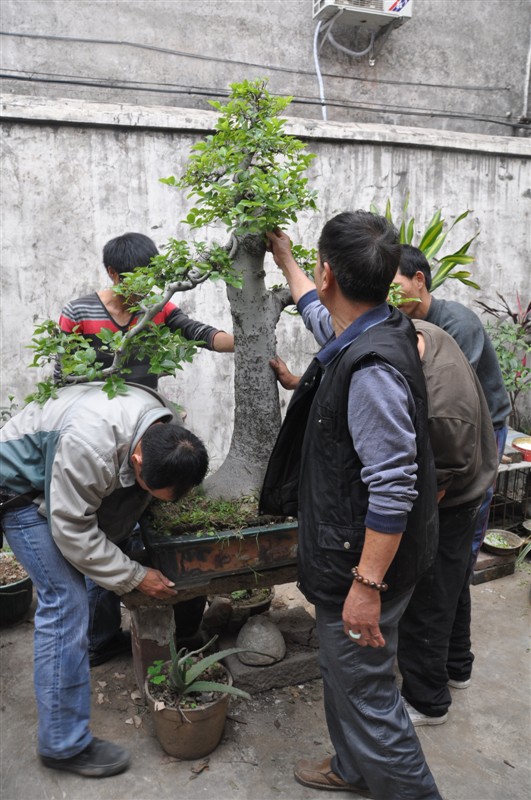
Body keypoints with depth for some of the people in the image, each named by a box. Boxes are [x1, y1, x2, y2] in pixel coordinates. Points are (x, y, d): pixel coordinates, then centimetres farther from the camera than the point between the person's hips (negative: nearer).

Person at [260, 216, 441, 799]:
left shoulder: (372, 367, -28)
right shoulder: (357, 336, 2)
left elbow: (393, 488, -29)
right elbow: (320, 314, 27)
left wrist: (368, 584, -24)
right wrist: (285, 261, 37)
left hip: (363, 561, -10)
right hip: (343, 554, 10)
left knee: (364, 690, 7)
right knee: (340, 673, 27)